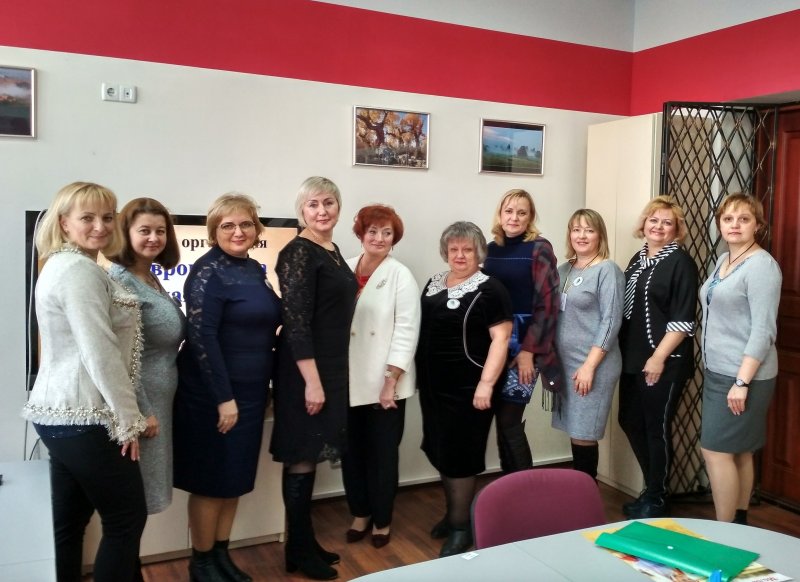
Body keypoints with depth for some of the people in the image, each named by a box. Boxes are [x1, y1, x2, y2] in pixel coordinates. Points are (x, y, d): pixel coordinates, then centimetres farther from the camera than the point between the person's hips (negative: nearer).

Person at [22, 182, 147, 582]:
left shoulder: (62, 265, 16)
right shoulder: (80, 269, -16)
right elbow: (100, 353, -21)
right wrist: (129, 419, -14)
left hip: (60, 412, 10)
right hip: (83, 418, -10)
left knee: (68, 521, 15)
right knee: (127, 518, 2)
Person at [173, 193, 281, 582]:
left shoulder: (254, 268, 9)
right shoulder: (208, 272, -15)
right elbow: (201, 338, -20)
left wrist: (262, 388, 15)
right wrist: (224, 398, -21)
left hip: (250, 391, 8)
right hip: (213, 394, -8)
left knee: (236, 478, 15)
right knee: (212, 480, 5)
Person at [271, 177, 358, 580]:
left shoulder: (332, 250, 11)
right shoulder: (299, 253, -15)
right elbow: (295, 322, -20)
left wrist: (328, 376, 19)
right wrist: (312, 380, -22)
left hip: (331, 365, 9)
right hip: (306, 368, -9)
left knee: (312, 455, 15)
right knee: (301, 457, 1)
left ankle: (306, 542, 27)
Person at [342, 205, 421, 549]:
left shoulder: (401, 276, -4)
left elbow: (406, 331, -9)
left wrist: (391, 381, -14)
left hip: (384, 383, -3)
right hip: (348, 381, 3)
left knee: (383, 453, 6)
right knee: (352, 451, 11)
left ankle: (382, 520, 25)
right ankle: (360, 513, 30)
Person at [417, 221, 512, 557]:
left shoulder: (489, 289, -8)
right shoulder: (433, 284, 12)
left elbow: (500, 338, -13)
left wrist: (486, 383, -20)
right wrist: (417, 374, 15)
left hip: (468, 387, -6)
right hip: (433, 385, 6)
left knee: (460, 455, 0)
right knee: (441, 452, 14)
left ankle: (461, 526, 14)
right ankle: (453, 512, 32)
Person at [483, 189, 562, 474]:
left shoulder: (539, 248, -5)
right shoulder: (492, 249, 10)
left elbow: (547, 303, -10)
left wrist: (529, 350, -14)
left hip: (523, 342, -5)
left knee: (509, 422, -5)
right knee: (501, 421, 8)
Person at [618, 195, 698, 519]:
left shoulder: (680, 262, -9)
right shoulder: (638, 259, 13)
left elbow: (683, 319, -16)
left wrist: (659, 358, -19)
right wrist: (623, 352, 13)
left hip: (664, 362, -8)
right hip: (632, 359, 8)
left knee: (657, 428, 1)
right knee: (630, 422, 13)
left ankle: (656, 501, 18)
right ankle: (652, 490, 30)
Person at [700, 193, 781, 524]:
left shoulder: (761, 265, -15)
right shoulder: (724, 261, 12)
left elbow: (763, 330, -20)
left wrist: (742, 382, -23)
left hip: (741, 376, -8)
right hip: (719, 372, 8)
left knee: (716, 450, -6)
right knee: (738, 451, 14)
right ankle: (739, 523, 24)